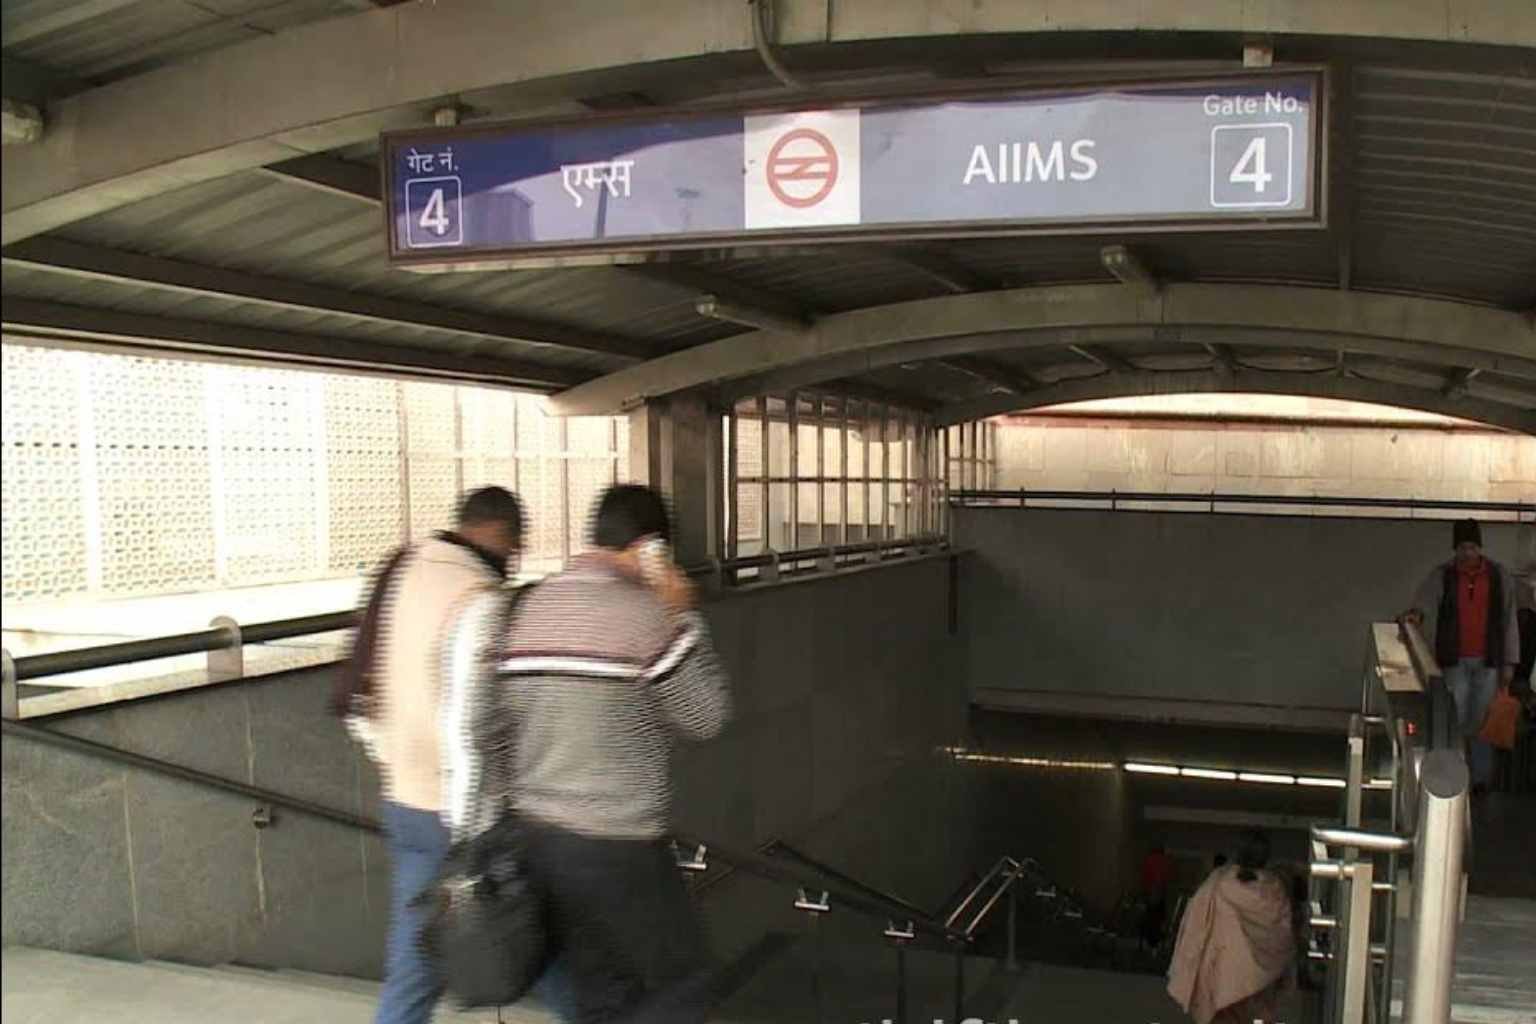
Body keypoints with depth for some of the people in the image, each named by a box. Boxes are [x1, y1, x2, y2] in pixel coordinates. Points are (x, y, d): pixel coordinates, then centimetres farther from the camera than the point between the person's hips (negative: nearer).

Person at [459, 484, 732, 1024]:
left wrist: (489, 836, 12)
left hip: (538, 837, 7)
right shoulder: (644, 613, -13)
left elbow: (491, 734, 6)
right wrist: (684, 615, 0)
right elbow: (705, 717, -5)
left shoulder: (532, 608, 7)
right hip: (617, 845, -7)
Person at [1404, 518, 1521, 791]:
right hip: (1454, 660, -1)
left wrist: (1509, 663, 3)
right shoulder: (1442, 575, -1)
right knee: (1454, 720, -1)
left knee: (1482, 721, 6)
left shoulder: (1499, 577, 4)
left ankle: (1481, 777, 16)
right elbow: (1426, 596, -20)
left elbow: (1509, 622, 6)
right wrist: (1417, 612, -44)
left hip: (1487, 661, 1)